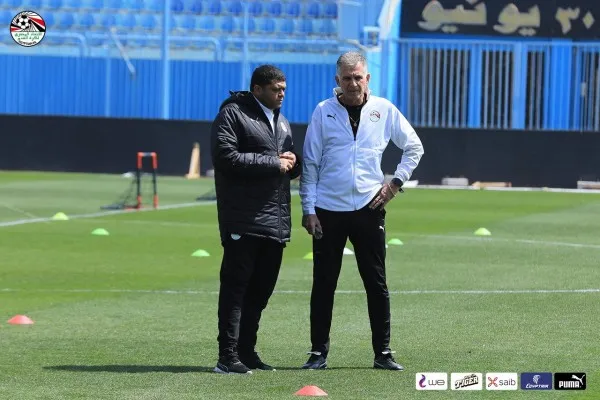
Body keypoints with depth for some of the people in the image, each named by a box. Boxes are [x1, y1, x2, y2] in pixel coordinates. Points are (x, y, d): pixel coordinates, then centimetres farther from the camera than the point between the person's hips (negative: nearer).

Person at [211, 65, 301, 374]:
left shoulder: (281, 122, 21)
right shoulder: (232, 115, -4)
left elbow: (290, 169, 30)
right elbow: (226, 157, -17)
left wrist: (293, 162, 5)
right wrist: (274, 162, -15)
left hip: (276, 222, 8)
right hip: (243, 221, -8)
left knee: (261, 290, 11)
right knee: (236, 287, -8)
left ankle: (246, 351, 19)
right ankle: (228, 357, -9)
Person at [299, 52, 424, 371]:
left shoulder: (384, 110, 4)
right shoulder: (323, 112, 0)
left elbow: (414, 147, 15)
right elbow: (309, 164, 1)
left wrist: (397, 181, 3)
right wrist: (308, 209, -4)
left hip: (369, 209, 1)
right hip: (328, 210, -1)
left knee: (376, 284, 3)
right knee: (324, 284, 2)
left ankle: (383, 353, 9)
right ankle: (318, 352, 9)